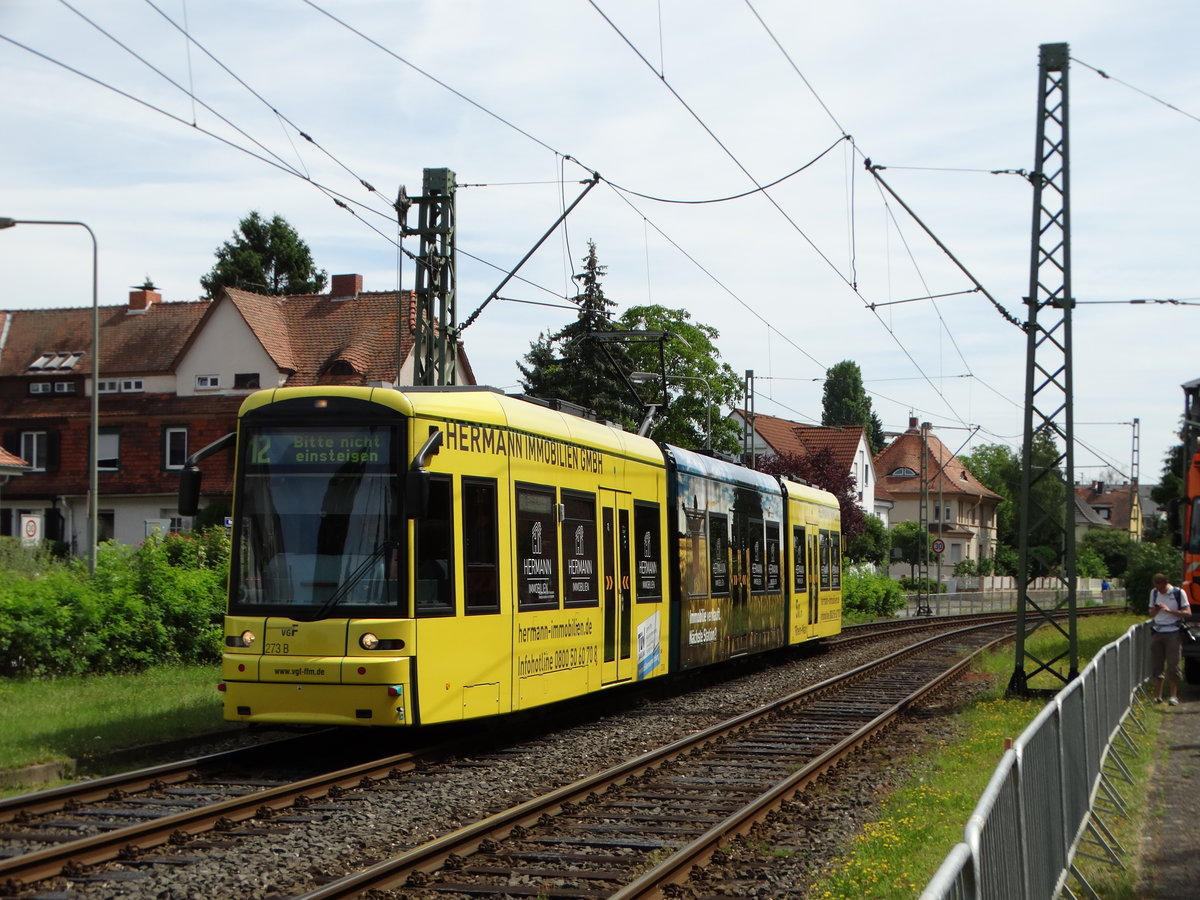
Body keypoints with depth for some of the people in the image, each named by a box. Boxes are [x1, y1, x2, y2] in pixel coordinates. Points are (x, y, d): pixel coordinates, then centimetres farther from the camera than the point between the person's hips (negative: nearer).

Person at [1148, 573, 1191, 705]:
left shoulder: (1179, 593, -4)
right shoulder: (1154, 593, 10)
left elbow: (1188, 613, -7)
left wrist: (1169, 610, -18)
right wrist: (1156, 610, -6)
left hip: (1173, 633, -4)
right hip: (1157, 632, 4)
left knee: (1173, 664, -7)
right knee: (1156, 663, 1)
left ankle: (1174, 695, -2)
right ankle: (1158, 693, 9)